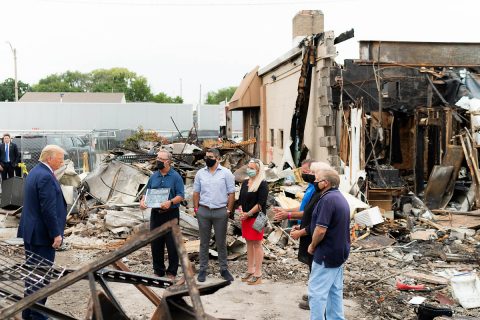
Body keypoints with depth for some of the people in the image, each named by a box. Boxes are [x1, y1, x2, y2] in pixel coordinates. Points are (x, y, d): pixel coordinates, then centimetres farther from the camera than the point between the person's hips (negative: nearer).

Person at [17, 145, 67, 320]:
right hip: (42, 234, -10)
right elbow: (48, 209, -24)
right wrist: (56, 234, -18)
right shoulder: (46, 177, -21)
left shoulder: (35, 171, 10)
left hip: (31, 231, 10)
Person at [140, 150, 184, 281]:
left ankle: (171, 272, 13)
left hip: (171, 214, -5)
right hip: (156, 214, 5)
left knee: (172, 244, 1)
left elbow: (181, 196, -9)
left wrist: (170, 202, -26)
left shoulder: (176, 177, -4)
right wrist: (142, 201, -5)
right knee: (156, 243, 9)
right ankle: (158, 270, 22)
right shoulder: (153, 177, 11)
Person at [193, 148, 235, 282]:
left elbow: (231, 193, -2)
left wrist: (228, 210, -6)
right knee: (204, 242, 9)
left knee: (221, 242, 7)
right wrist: (196, 209, 1)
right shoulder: (200, 173, 6)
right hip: (203, 211, 2)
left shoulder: (226, 173, -2)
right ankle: (203, 269, 17)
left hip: (220, 212, -2)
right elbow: (196, 192, 9)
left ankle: (224, 269, 18)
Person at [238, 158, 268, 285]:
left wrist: (248, 214, -14)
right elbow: (241, 199, 14)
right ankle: (250, 270, 21)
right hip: (245, 217, 7)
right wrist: (241, 212, -2)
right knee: (249, 243, 12)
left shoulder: (262, 184, -9)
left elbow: (260, 203, -15)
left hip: (256, 218, -7)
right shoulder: (245, 182, 13)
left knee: (256, 244, -2)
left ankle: (258, 274, 3)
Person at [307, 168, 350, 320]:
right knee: (335, 290, 16)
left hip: (327, 254, -10)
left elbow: (321, 230, -26)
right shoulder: (340, 197, 12)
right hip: (339, 251, 10)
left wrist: (312, 246, -9)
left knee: (316, 292, -3)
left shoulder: (327, 199, -21)